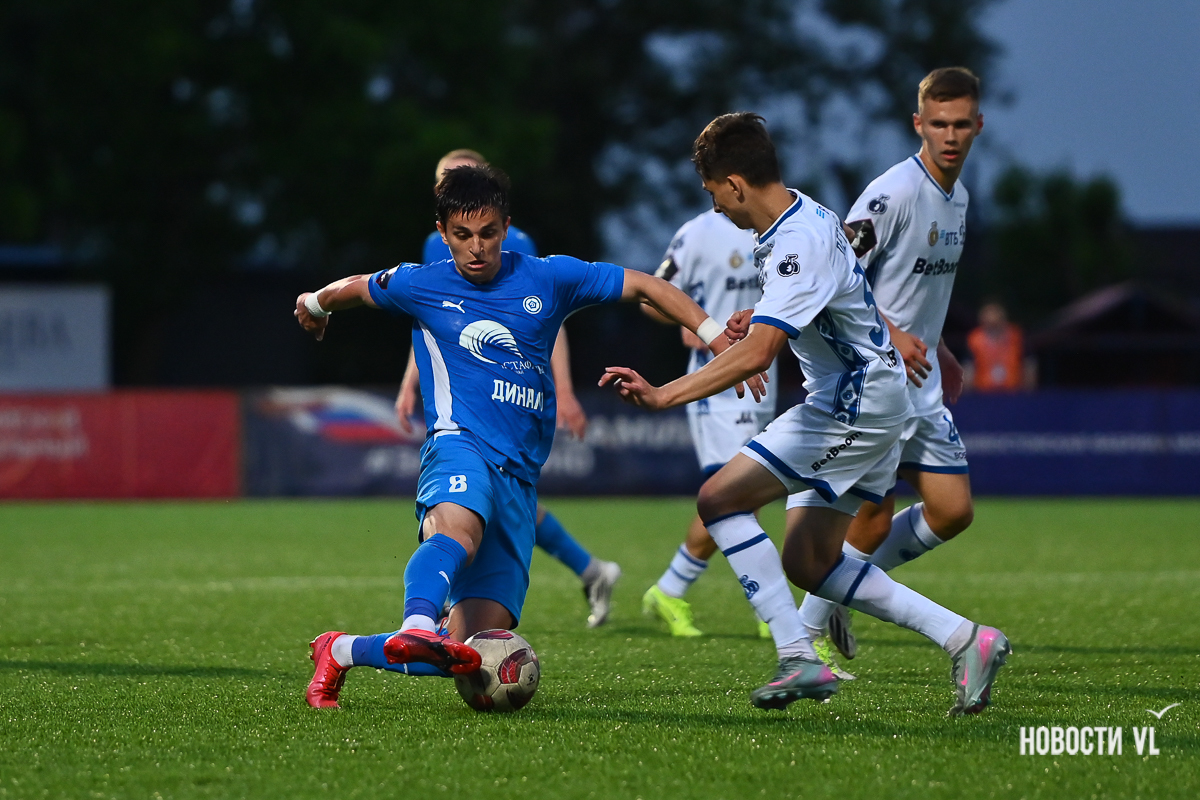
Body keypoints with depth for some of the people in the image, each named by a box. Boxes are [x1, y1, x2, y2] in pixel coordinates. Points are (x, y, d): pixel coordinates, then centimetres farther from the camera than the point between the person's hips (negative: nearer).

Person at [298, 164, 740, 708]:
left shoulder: (547, 278, 10)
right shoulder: (420, 286, 8)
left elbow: (645, 287, 14)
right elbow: (355, 289, 30)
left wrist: (717, 339, 5)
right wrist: (316, 304, 49)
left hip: (519, 478, 3)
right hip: (461, 445, -3)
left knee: (469, 654, -8)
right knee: (458, 530, -43)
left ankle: (341, 652, 11)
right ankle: (418, 626, -69)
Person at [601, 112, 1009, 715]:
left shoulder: (799, 242, -22)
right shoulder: (807, 217, 11)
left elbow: (756, 354, -31)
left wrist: (663, 395, -32)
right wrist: (763, 318, 18)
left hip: (855, 406, -10)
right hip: (871, 401, 10)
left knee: (719, 497, -12)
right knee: (807, 562, 11)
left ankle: (798, 659, -16)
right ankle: (966, 641, 10)